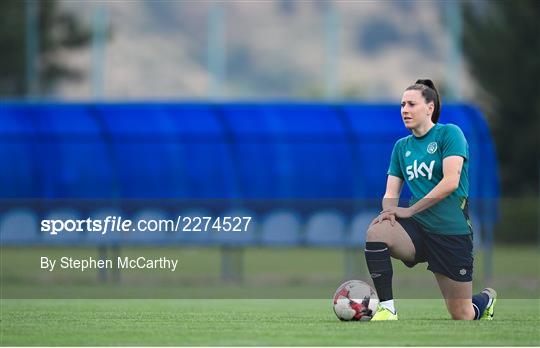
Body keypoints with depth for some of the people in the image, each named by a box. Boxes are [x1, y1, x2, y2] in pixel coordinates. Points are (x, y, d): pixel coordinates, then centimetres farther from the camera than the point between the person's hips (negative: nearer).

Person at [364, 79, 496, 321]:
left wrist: (409, 210, -17)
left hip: (452, 232, -4)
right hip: (417, 229, 4)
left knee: (461, 316, 1)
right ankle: (386, 308, -24)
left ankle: (486, 299, 38)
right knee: (376, 231, -31)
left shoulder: (449, 133, -5)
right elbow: (391, 193, 8)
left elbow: (450, 182, -17)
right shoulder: (401, 146, 12)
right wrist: (389, 209, -17)